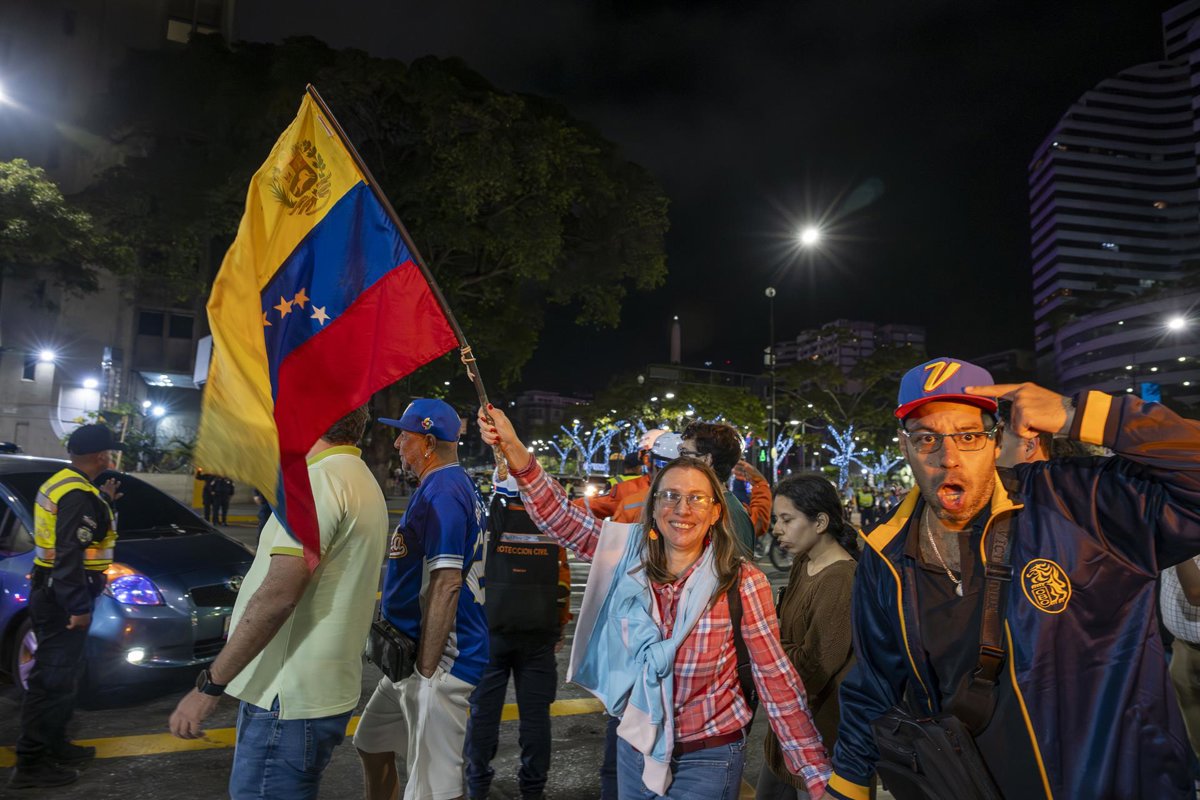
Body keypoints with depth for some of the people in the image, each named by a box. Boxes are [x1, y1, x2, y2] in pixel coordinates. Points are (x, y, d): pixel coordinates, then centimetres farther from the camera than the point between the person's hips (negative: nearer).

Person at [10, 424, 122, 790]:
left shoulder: (60, 482, 11)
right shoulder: (79, 495, -21)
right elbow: (70, 554, -26)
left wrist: (103, 501, 26)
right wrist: (79, 606, -25)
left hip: (50, 590, 11)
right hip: (62, 597, -11)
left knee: (60, 672, 19)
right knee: (53, 677, -3)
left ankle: (52, 744, 31)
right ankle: (30, 764, 4)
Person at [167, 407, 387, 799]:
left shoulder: (321, 478, -18)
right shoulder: (361, 480, 13)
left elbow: (278, 596, -24)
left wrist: (209, 685, -18)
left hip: (289, 699, -10)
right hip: (320, 690, 10)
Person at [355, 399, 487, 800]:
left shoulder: (442, 492, -20)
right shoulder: (449, 486, 13)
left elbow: (446, 584, -25)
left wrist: (426, 672, -23)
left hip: (438, 660, -11)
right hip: (411, 653, 11)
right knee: (371, 745, 23)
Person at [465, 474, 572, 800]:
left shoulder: (485, 520, -6)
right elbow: (562, 585, 6)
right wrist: (559, 630, 16)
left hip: (489, 631, -1)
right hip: (539, 637, 2)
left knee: (484, 708, 10)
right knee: (535, 711, 8)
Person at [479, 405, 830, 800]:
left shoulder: (742, 581, -16)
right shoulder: (631, 554, -6)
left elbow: (775, 676, -11)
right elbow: (559, 517, -10)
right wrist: (514, 450, -22)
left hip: (708, 759, -4)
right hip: (635, 747, 4)